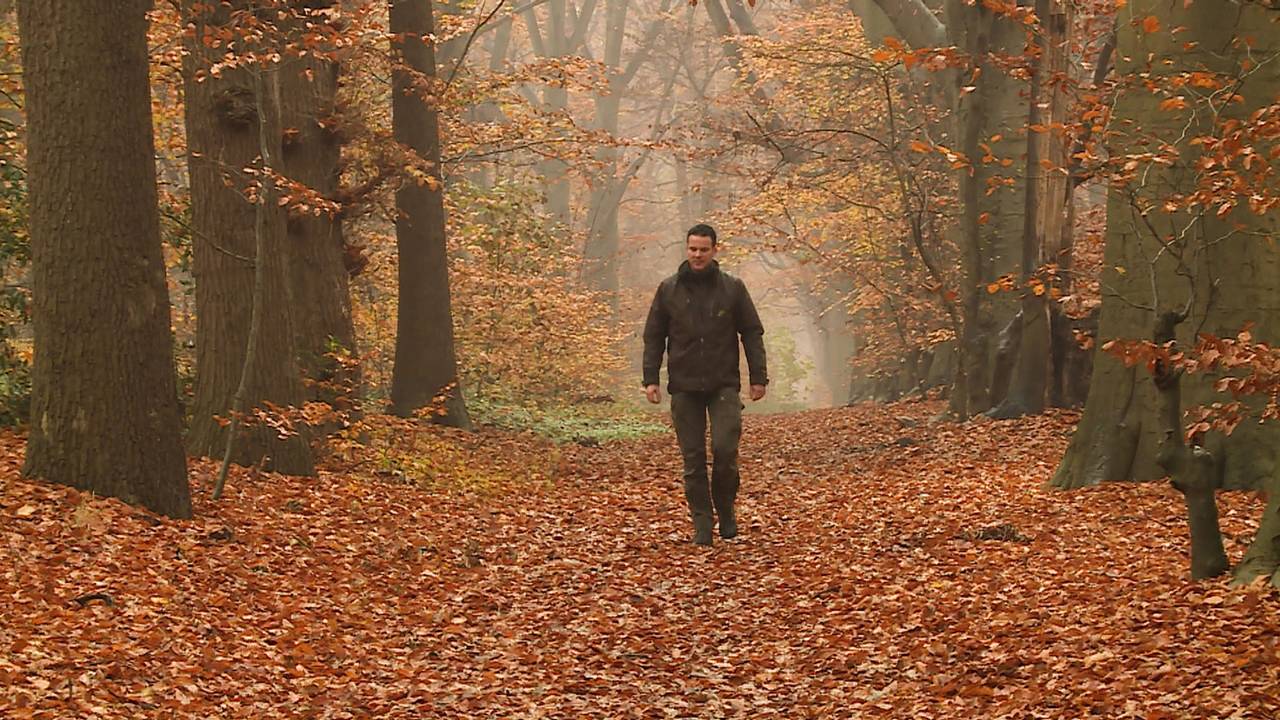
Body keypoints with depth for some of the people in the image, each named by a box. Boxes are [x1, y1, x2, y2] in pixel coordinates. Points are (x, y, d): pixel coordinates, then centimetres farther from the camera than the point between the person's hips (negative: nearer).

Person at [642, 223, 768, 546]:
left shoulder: (732, 288, 2)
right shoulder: (669, 290, 4)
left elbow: (752, 334, 6)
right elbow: (653, 337, 8)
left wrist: (758, 377, 0)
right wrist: (650, 378, -1)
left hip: (724, 386, -1)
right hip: (684, 387, 1)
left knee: (725, 450, -13)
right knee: (693, 459, 1)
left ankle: (726, 508, 11)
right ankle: (701, 524, 8)